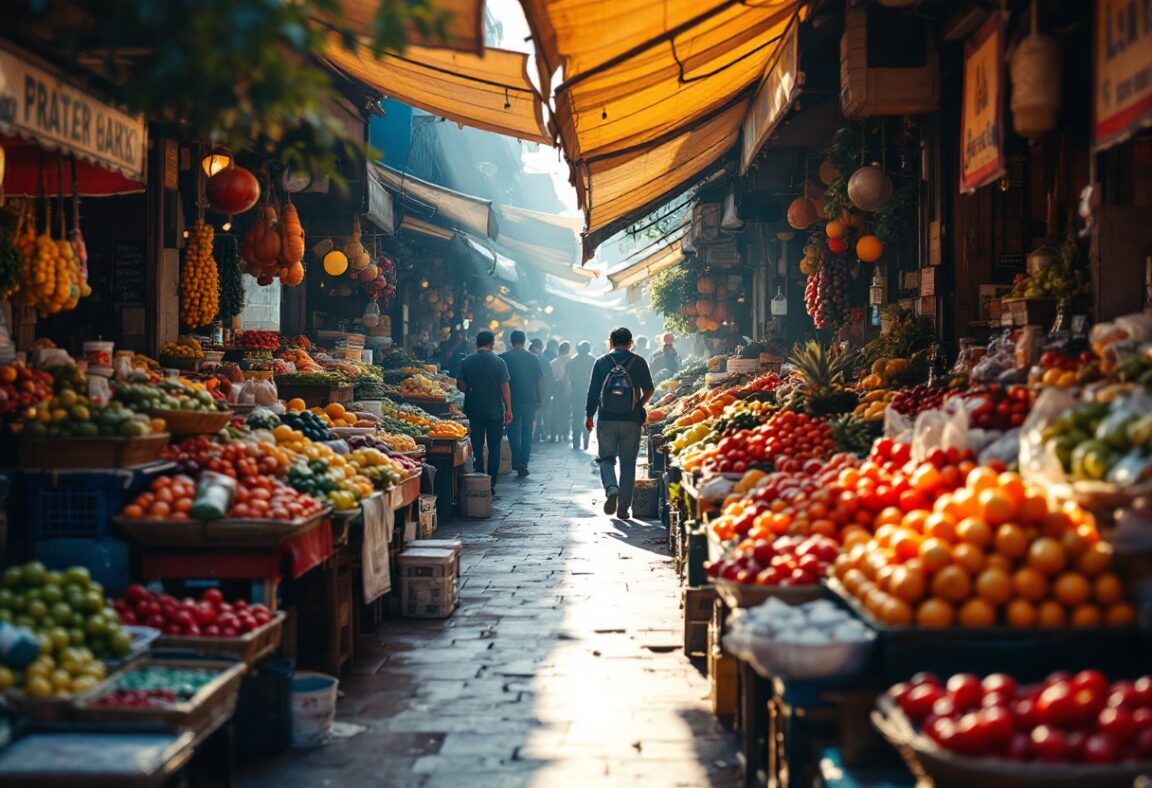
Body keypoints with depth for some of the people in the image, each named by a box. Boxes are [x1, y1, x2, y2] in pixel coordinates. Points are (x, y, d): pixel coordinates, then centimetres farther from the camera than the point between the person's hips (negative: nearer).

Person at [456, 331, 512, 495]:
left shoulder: (466, 362, 0)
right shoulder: (498, 362, -6)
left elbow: (461, 385, 2)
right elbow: (505, 387, -8)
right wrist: (508, 409, -2)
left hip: (474, 411, 2)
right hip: (495, 411, -2)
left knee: (477, 448, 7)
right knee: (494, 447, 6)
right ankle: (491, 485, 3)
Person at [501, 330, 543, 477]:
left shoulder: (505, 358, -2)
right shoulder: (533, 358, 3)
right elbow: (540, 380, 5)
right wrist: (540, 399, 13)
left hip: (512, 400, -2)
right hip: (530, 400, 2)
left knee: (513, 431, 8)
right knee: (527, 432, 8)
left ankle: (517, 461, -2)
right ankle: (524, 464, 3)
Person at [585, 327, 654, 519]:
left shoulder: (602, 362, 1)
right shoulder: (639, 362, 2)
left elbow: (593, 392, -1)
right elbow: (649, 390, 8)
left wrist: (589, 416, 9)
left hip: (607, 420, 0)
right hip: (631, 420, 0)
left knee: (606, 458, 12)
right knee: (628, 463, 8)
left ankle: (611, 488, -17)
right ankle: (623, 507, 7)